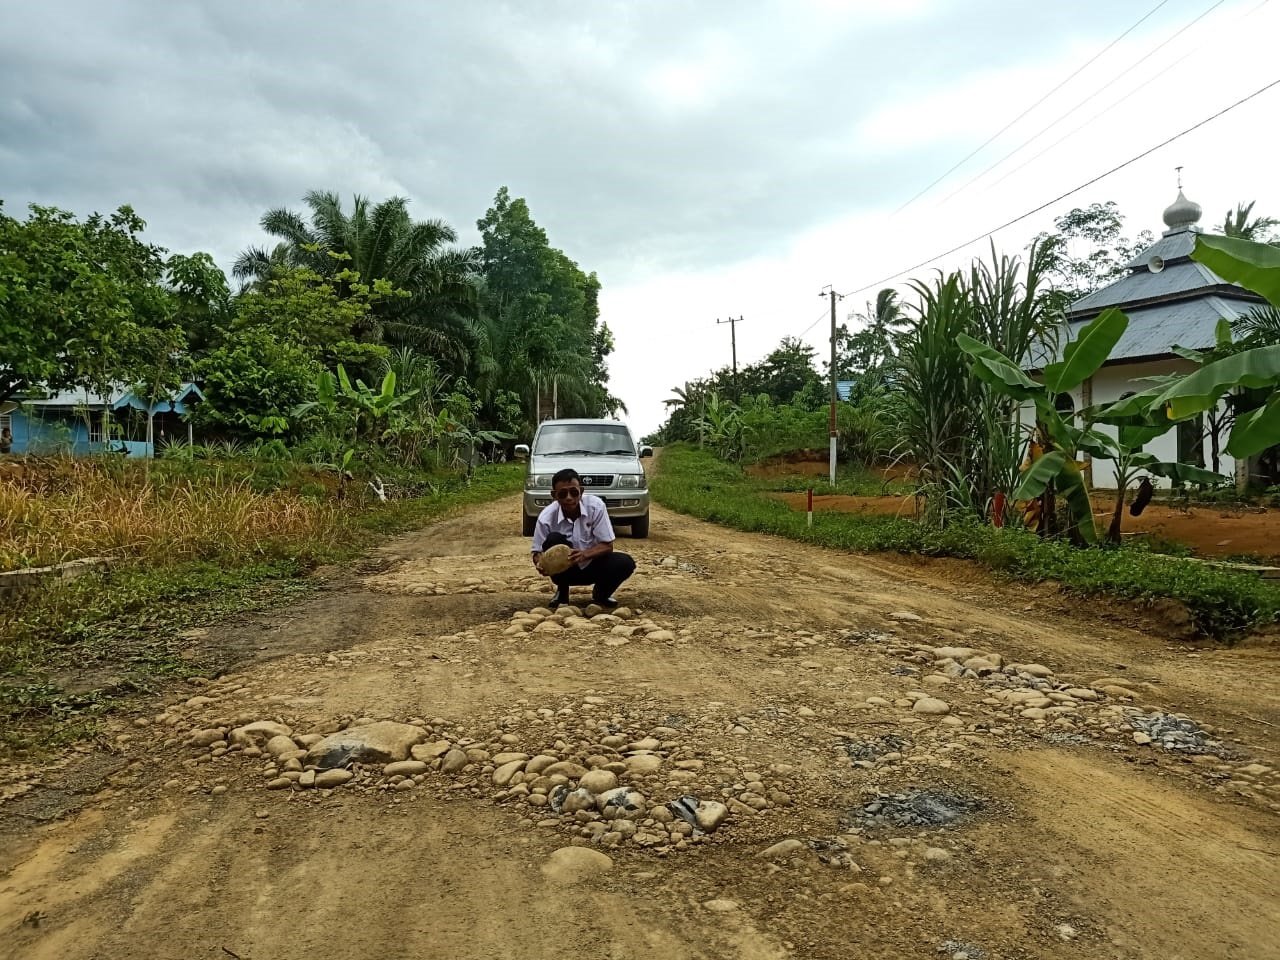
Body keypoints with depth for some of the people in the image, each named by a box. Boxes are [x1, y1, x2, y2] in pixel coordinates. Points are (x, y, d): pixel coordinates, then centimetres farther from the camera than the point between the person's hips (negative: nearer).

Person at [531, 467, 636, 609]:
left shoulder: (596, 506, -21)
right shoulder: (546, 517, -21)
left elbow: (607, 546, -19)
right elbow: (537, 552, -11)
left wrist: (585, 554, -38)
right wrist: (540, 563, -36)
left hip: (592, 566, 1)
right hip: (565, 572, -1)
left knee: (625, 563, -27)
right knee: (553, 539, -30)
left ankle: (600, 594, 6)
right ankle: (562, 592, -5)